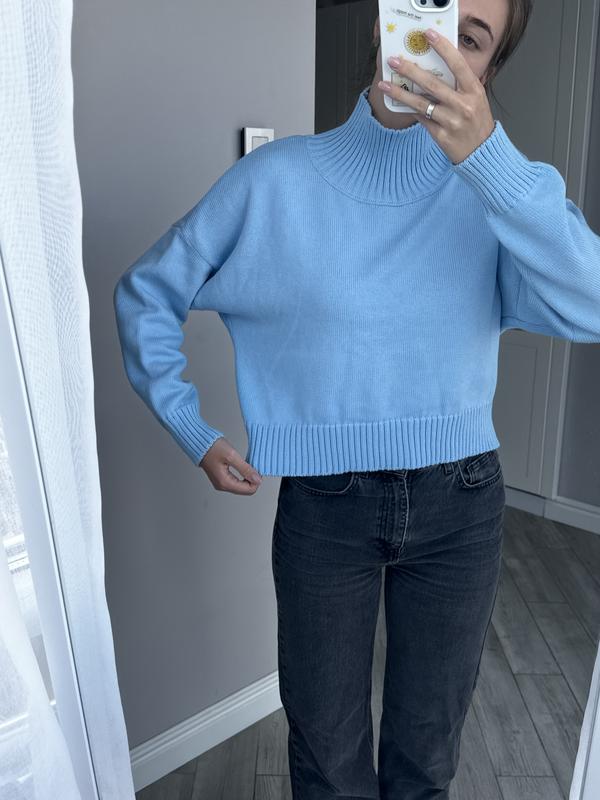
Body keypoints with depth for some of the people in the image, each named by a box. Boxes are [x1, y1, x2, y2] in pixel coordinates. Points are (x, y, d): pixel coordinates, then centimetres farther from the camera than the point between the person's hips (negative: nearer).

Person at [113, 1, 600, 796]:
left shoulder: (495, 185, -3)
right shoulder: (278, 178, -6)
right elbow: (146, 292, 4)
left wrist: (488, 152, -31)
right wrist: (193, 431, -1)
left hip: (459, 501, 2)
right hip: (323, 504, -1)